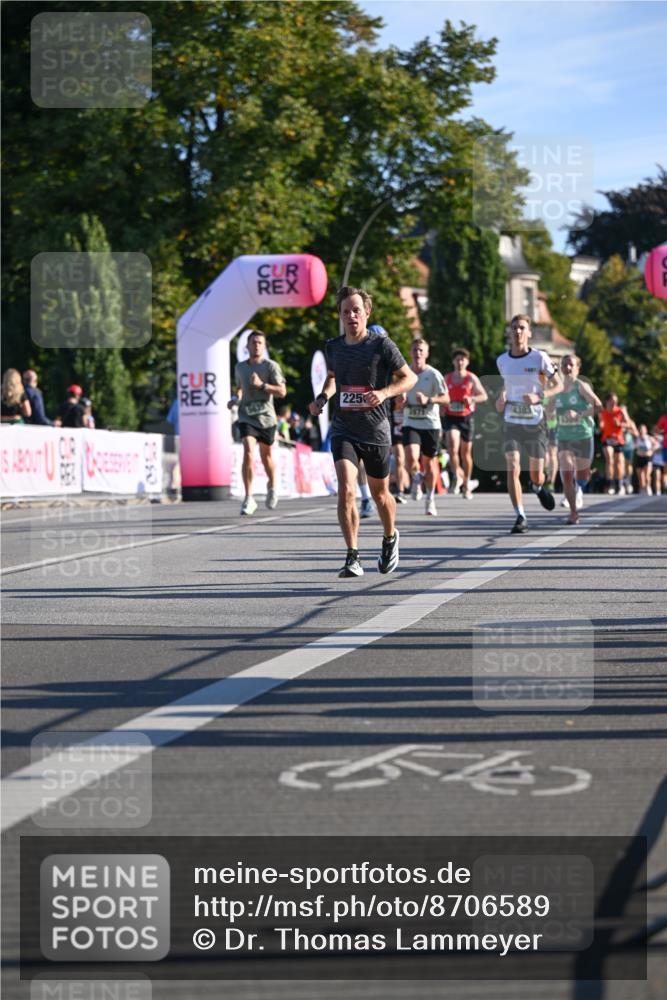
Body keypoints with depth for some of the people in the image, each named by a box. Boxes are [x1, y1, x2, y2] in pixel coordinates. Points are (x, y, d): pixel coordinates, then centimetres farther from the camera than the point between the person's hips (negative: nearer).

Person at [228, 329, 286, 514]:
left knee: (266, 456, 13)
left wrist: (261, 385, -23)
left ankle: (272, 487, 44)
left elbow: (282, 392, -12)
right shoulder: (240, 367, 8)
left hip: (266, 417, -1)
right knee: (248, 454, -19)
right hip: (246, 417, 1)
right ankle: (249, 498, -15)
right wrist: (235, 398, 6)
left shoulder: (271, 366, -4)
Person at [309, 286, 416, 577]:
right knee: (346, 490, -18)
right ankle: (353, 558, -15)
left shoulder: (381, 345, -9)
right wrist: (322, 397, 4)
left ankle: (390, 538, 44)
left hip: (376, 430, -2)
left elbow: (409, 378, -3)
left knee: (380, 494, 14)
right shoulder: (333, 347, 4)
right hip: (343, 430, 2)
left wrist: (384, 392, -21)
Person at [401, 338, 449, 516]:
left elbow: (446, 398, -6)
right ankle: (417, 478, 15)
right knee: (411, 458, -20)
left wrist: (428, 400, -21)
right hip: (411, 423, 1)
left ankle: (430, 498, 25)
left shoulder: (433, 374, -5)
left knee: (429, 461, 7)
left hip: (431, 423, -1)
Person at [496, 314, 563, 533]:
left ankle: (538, 488, 43)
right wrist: (501, 398, 4)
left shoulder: (539, 357, -7)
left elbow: (558, 385, -3)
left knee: (536, 475, 4)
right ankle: (520, 518, -13)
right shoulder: (502, 360, 4)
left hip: (535, 422, -2)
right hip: (511, 422, 2)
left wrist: (539, 396, -20)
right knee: (512, 469, -16)